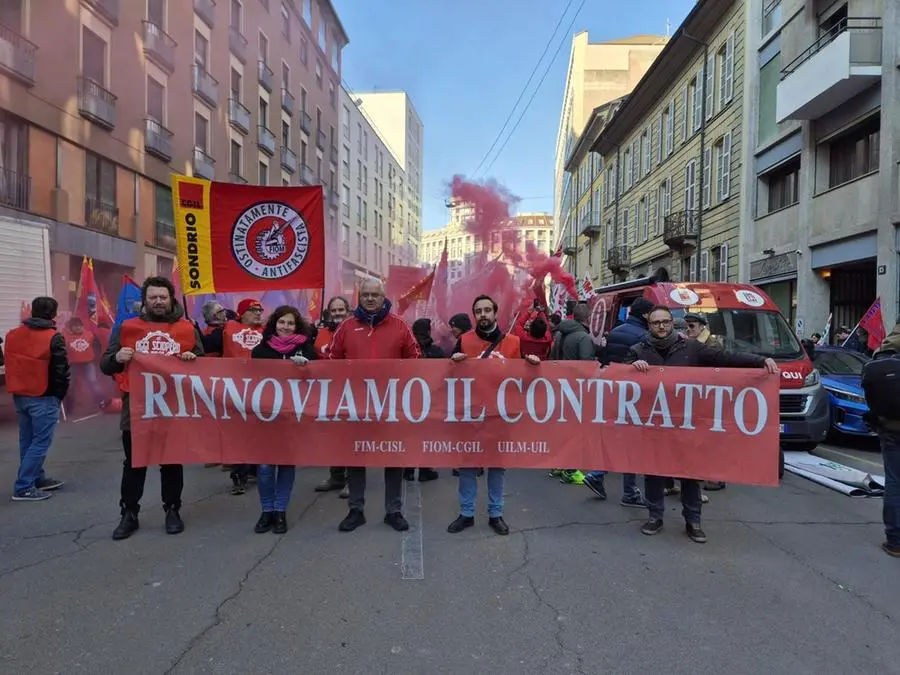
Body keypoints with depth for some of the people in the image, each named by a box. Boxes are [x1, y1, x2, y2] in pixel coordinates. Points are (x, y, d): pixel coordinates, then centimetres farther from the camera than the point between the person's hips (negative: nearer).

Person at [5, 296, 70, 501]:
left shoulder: (12, 335, 7)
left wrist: (18, 389, 19)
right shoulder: (53, 338, -15)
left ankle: (37, 479, 27)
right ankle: (23, 487, -1)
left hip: (19, 395, 8)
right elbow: (61, 371, -15)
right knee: (41, 442, -1)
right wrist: (59, 395, -1)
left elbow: (10, 365, 14)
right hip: (44, 398, -8)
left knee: (27, 441, 16)